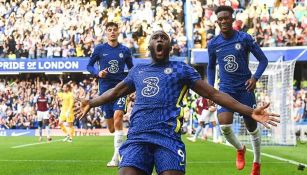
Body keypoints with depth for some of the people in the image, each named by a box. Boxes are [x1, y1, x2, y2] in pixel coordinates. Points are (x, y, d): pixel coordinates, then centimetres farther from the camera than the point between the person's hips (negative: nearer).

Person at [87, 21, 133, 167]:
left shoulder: (125, 50, 4)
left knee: (118, 116, -24)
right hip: (105, 89, 1)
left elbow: (131, 69, 17)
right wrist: (98, 73, -10)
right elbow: (89, 65, 10)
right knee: (112, 128, 5)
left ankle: (116, 157, -21)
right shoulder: (100, 49, 3)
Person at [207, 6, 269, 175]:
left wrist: (255, 77, -17)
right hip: (225, 90, 1)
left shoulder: (244, 38, -8)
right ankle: (240, 149, 14)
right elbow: (211, 67, 16)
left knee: (252, 127, 7)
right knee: (224, 126, -18)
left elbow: (263, 60, -2)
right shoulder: (213, 44, 0)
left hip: (245, 88, -1)